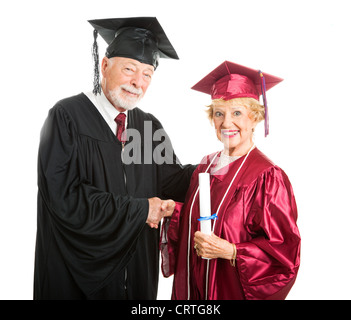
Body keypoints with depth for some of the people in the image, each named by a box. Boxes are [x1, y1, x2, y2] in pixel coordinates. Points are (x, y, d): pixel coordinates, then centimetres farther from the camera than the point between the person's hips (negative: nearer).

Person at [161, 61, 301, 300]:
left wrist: (229, 251, -25)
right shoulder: (206, 167, 0)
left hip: (236, 290, -5)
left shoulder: (267, 177, -18)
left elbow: (284, 251, -17)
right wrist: (172, 209, -8)